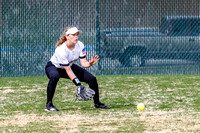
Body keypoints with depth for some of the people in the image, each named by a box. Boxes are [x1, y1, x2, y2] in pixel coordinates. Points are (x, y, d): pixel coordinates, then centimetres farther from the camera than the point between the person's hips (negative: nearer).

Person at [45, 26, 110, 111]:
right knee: (55, 76, -43)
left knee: (92, 79, -5)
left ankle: (97, 103, 17)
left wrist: (90, 63, -41)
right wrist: (78, 85, -34)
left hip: (70, 65, 6)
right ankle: (49, 104, -32)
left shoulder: (80, 45, -16)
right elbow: (68, 70, -31)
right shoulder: (61, 50, -34)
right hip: (53, 67, -6)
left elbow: (83, 63, -17)